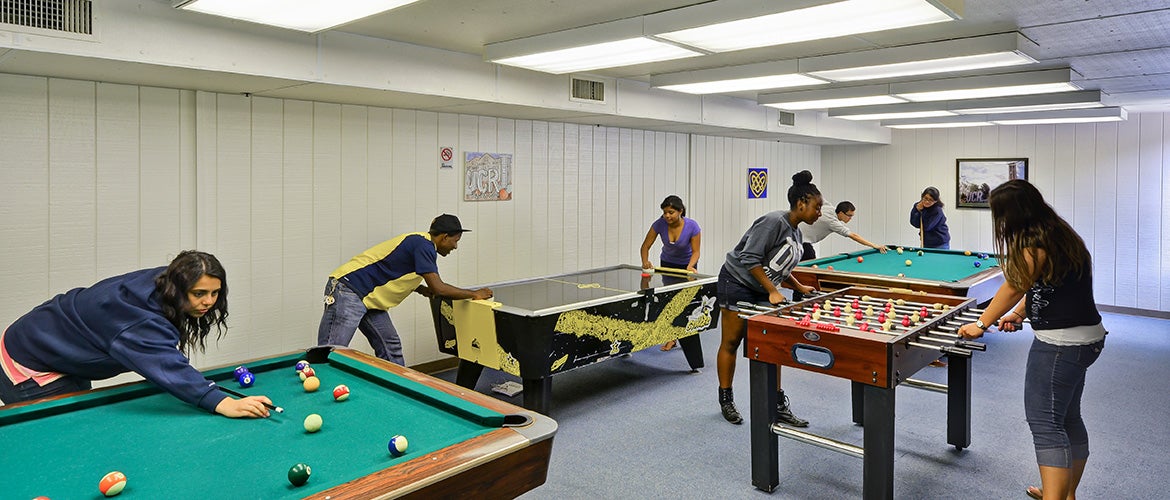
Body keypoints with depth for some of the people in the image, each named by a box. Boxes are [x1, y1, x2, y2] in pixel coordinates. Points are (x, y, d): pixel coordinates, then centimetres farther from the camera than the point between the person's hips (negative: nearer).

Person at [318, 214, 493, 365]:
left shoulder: (418, 241, 14)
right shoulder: (424, 245, -16)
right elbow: (438, 288, -20)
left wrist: (419, 289, 10)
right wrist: (474, 294, -9)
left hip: (368, 297, 10)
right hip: (348, 291, -10)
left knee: (391, 348, 9)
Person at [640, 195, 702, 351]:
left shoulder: (692, 226, -28)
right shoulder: (659, 224, -24)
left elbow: (695, 252, -20)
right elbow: (646, 246, -17)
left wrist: (690, 267, -38)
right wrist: (645, 261, -35)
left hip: (687, 265, -2)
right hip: (667, 264, 2)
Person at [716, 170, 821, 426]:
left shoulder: (796, 233, 8)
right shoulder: (774, 222, -21)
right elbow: (750, 259, -24)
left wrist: (799, 287, 9)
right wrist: (772, 291, -22)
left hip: (761, 290, 9)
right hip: (736, 283, -9)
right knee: (731, 342, 0)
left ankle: (779, 405, 13)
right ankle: (726, 400, 14)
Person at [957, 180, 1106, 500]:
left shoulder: (1036, 245, -19)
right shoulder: (1058, 234, 10)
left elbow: (1013, 289, -8)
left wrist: (981, 324, 4)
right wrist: (1018, 314, 14)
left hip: (1060, 342, -10)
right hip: (1086, 338, 10)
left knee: (1044, 422, -8)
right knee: (1068, 418, 18)